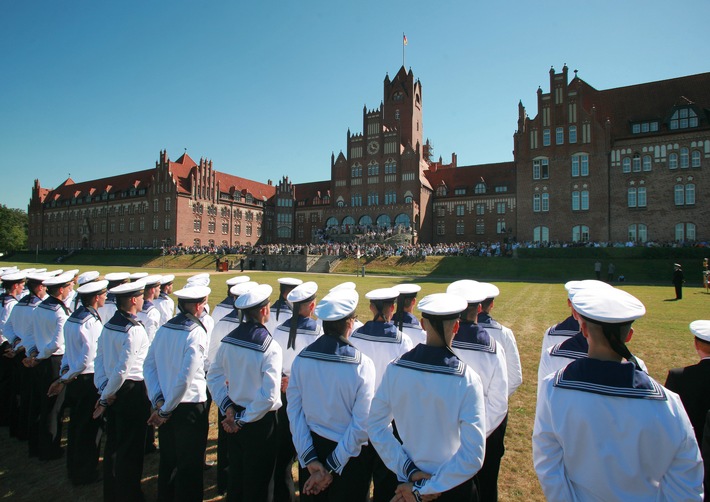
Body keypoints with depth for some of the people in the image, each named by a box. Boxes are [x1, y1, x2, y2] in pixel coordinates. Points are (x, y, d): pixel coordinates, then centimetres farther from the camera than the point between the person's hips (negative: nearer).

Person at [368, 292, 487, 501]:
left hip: (407, 481, 2)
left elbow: (376, 426, -7)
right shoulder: (467, 379, -23)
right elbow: (472, 457, -22)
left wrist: (408, 469, -5)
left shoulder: (395, 368, -16)